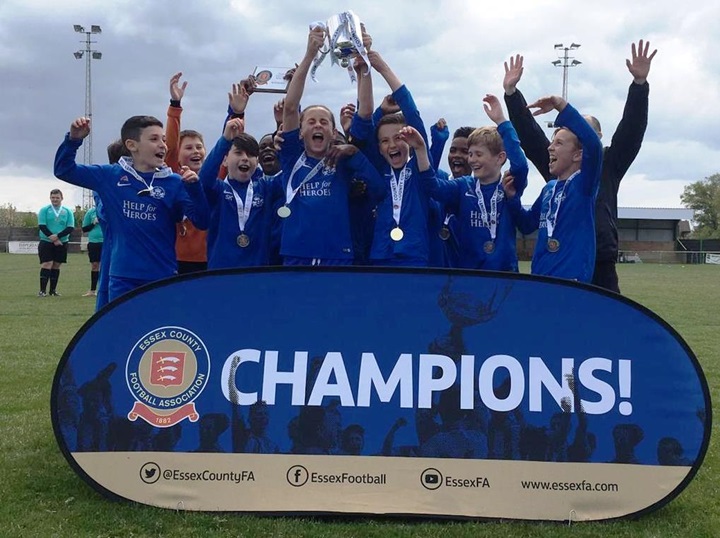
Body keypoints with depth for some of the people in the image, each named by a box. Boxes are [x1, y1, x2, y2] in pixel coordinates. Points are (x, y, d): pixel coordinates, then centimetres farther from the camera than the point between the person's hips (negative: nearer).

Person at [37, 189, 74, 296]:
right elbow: (42, 226, -7)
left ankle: (53, 290, 14)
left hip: (62, 243, 2)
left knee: (56, 266, 7)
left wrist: (57, 236, -17)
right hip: (46, 242, -2)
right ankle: (42, 290, -8)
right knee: (46, 265, -9)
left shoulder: (67, 211, 5)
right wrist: (53, 238, -14)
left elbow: (70, 228, -3)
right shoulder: (44, 210, 1)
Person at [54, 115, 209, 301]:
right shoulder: (110, 176, 3)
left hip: (164, 279, 0)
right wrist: (73, 139, -7)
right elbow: (63, 170, 10)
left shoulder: (174, 183, -1)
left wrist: (194, 187, -23)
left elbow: (201, 222, -7)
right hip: (123, 279, 1)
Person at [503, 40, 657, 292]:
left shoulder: (609, 165, 9)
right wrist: (511, 92, 1)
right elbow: (528, 133, 9)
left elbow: (632, 127, -1)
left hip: (600, 266, -1)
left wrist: (640, 84, -13)